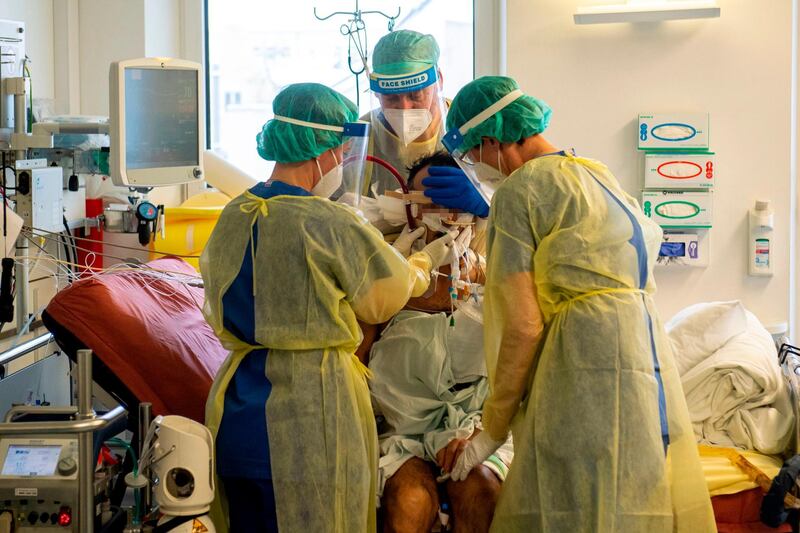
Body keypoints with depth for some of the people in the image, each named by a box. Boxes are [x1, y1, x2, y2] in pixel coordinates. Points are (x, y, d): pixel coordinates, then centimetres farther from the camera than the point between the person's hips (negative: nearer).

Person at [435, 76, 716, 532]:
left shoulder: (518, 191, -5)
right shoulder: (599, 175, 20)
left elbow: (524, 327, -9)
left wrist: (493, 430, 0)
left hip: (589, 361, -9)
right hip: (650, 351, 9)